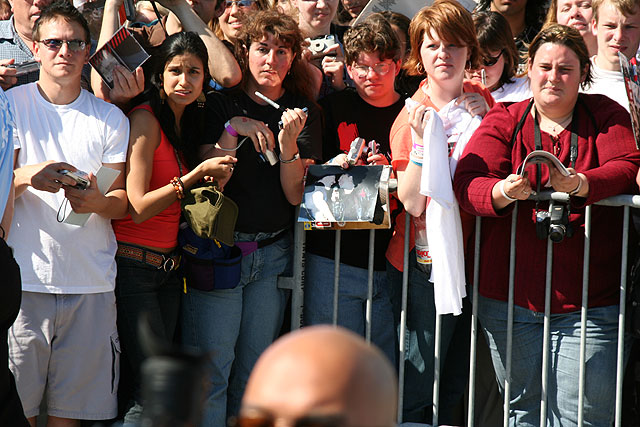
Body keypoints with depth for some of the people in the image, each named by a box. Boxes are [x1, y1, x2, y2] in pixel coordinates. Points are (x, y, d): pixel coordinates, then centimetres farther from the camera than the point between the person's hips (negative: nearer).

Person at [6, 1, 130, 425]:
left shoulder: (111, 119, 11)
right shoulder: (11, 106, 6)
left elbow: (122, 201, 10)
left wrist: (97, 201, -14)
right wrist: (26, 176, -21)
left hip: (91, 282, 2)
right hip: (25, 278, -1)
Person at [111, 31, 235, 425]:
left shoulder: (190, 123, 14)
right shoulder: (146, 119, -9)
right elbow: (138, 208, -14)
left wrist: (216, 181, -1)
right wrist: (196, 175, -16)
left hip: (169, 266, 8)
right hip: (133, 264, -8)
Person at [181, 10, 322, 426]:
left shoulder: (304, 113, 7)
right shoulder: (221, 104, 1)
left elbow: (296, 195, 1)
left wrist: (288, 144, -14)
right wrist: (233, 130, -17)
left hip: (273, 253, 3)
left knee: (254, 369, 7)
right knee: (212, 368, -8)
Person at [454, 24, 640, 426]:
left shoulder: (605, 114, 7)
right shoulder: (504, 121, 8)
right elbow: (467, 181, -4)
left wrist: (579, 184, -27)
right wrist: (503, 192, -26)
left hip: (589, 302, -1)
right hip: (509, 299, 2)